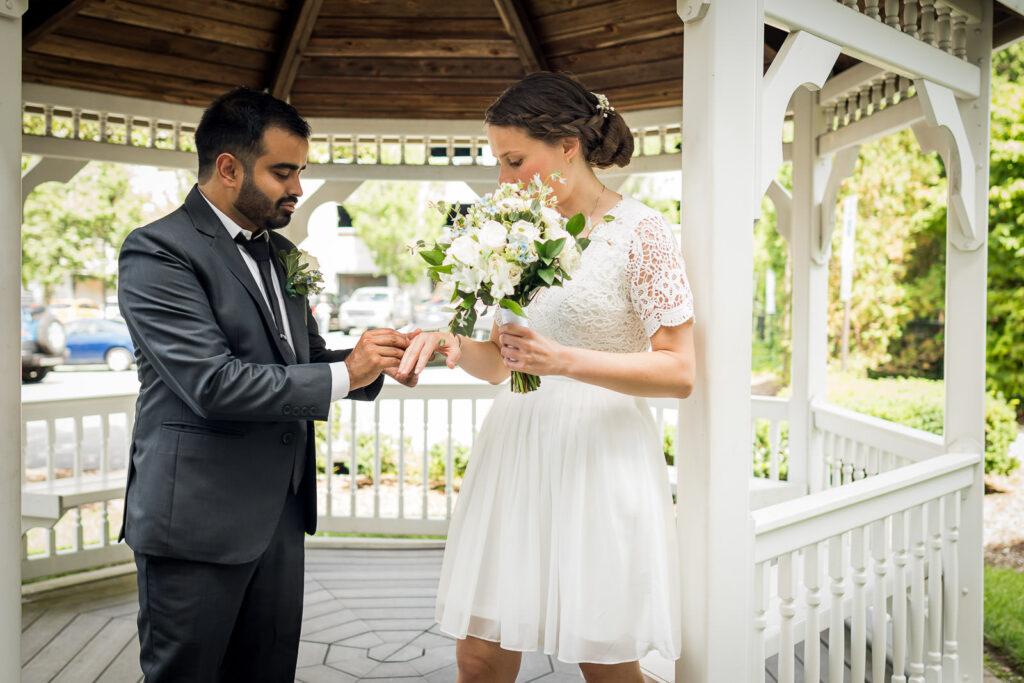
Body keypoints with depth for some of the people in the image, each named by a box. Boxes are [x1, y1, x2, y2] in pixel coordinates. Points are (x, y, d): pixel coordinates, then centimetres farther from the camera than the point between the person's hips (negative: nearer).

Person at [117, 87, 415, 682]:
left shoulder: (280, 253, 13)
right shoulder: (158, 251, -12)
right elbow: (213, 384, -22)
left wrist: (374, 361, -2)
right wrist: (342, 375, -17)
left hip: (280, 510, 7)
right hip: (198, 517, -7)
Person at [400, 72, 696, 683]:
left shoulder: (640, 231, -7)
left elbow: (679, 372, -10)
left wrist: (566, 361, -19)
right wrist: (452, 343, -6)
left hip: (599, 453, -5)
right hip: (514, 451, 5)